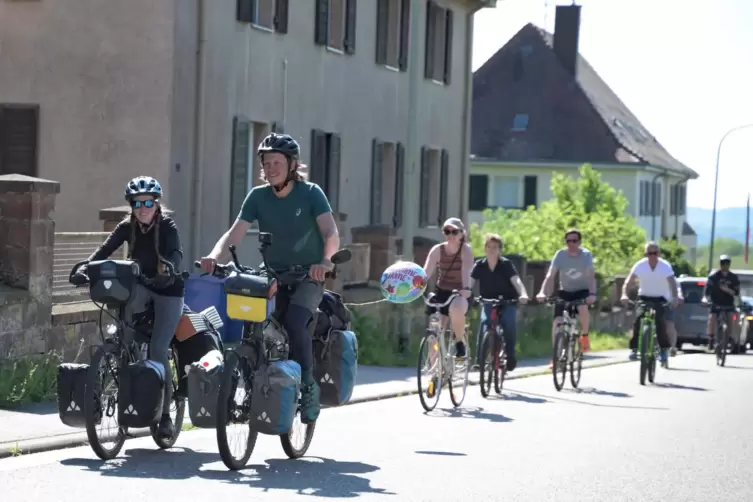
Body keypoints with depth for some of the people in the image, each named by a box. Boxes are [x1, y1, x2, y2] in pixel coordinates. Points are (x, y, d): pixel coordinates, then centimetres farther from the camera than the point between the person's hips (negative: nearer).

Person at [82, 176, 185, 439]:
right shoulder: (127, 227, -5)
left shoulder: (167, 227, -16)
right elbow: (105, 249, -17)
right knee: (124, 300, -35)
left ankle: (165, 413, -2)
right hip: (142, 286, 3)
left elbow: (176, 253, -33)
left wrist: (169, 272, -56)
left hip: (167, 291, -3)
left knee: (158, 350, -14)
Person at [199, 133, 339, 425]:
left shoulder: (310, 193, -8)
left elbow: (331, 233, -21)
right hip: (272, 274, 4)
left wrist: (325, 261, -42)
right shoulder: (258, 196, 1)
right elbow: (235, 233, -7)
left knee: (294, 321, -30)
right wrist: (215, 256, -28)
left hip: (307, 275, -4)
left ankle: (308, 386, -15)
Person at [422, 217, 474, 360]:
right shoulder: (437, 250, -5)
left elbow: (466, 271, -29)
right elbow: (426, 272, -15)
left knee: (456, 308, -39)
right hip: (441, 292, 4)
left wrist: (466, 288, -47)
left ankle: (460, 342, -14)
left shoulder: (465, 249, -12)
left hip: (460, 294, -4)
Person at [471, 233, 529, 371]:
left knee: (508, 322, -28)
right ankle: (480, 359, -19)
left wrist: (523, 294, -46)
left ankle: (510, 356, -11)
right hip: (489, 302, 1)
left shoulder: (506, 264, -12)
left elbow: (516, 280, -26)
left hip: (508, 302, -1)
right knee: (484, 322, -26)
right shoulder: (479, 265, -6)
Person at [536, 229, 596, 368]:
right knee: (557, 322, -13)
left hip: (582, 291, -2)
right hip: (565, 291, 2)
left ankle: (584, 335, -5)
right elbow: (550, 275, -23)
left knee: (583, 308, -35)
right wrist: (543, 292, -40)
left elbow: (591, 276, -28)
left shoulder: (586, 255, -17)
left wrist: (592, 294, -46)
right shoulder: (560, 255, -15)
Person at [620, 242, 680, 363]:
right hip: (644, 297, 1)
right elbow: (628, 281, -23)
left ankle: (664, 350, -5)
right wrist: (624, 294, -41)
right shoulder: (640, 265, -14)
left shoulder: (665, 266, -16)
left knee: (660, 321, -20)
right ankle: (634, 348, -13)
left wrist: (675, 298, -46)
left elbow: (672, 283, -28)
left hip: (660, 299, -1)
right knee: (638, 319, -20)